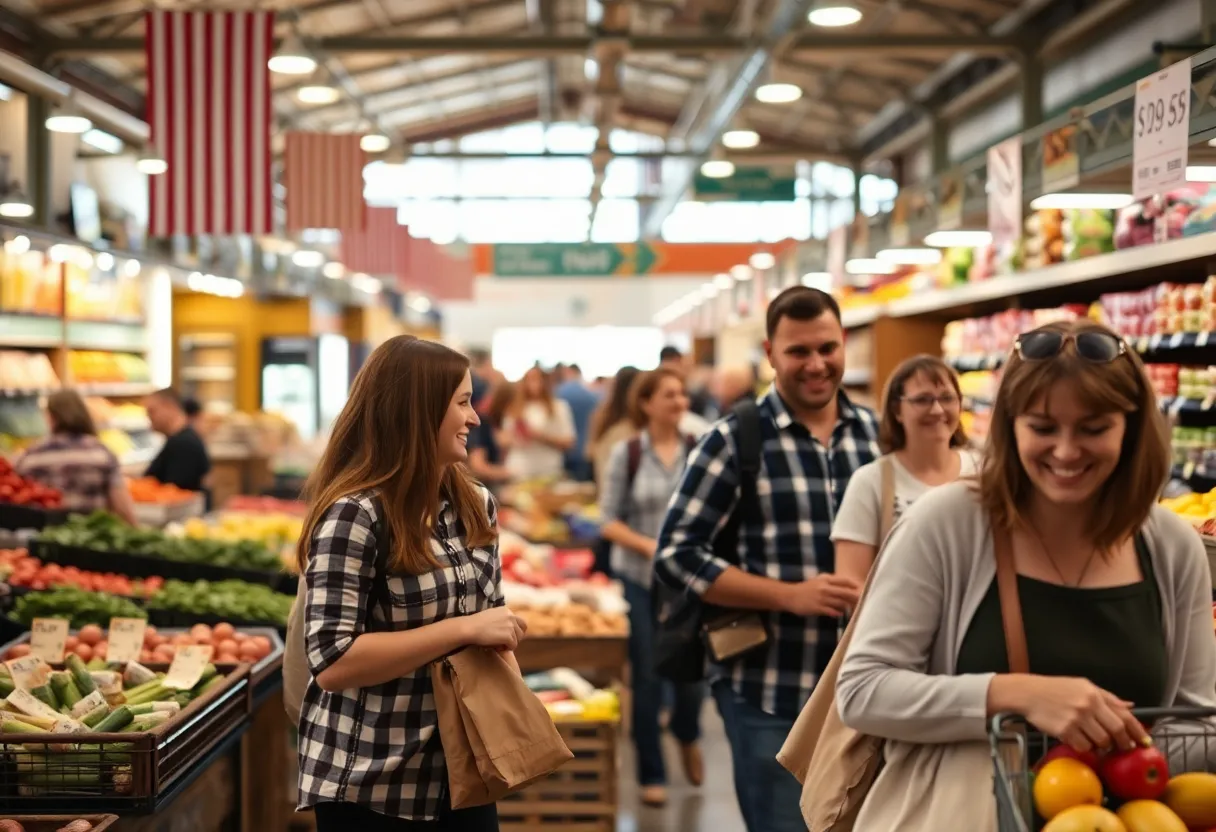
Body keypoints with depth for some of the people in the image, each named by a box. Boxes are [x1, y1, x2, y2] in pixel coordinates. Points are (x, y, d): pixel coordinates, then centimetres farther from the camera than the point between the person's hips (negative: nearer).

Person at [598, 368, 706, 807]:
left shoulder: (699, 450, 0)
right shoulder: (626, 453, -4)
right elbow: (609, 521, -3)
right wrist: (649, 545, -15)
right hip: (639, 578, -1)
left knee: (692, 670, 2)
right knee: (646, 677, 4)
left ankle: (687, 735, 37)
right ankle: (652, 775, 19)